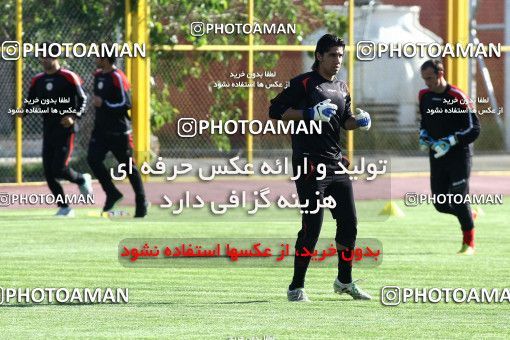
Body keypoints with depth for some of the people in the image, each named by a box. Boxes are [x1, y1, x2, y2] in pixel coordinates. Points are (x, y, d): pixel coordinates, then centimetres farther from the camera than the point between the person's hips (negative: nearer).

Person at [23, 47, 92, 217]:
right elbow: (31, 101, 16)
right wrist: (23, 111, -5)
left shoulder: (68, 77, -7)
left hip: (65, 129, -6)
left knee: (59, 169, -13)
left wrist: (74, 117, -21)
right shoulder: (38, 80, 11)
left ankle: (82, 179, 19)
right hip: (48, 131, 6)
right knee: (48, 171, 1)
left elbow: (83, 100, -6)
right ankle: (64, 208, 11)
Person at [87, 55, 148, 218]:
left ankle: (141, 202, 14)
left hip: (118, 131, -8)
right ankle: (112, 193, 2)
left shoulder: (118, 78, -15)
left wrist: (104, 104, -22)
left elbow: (125, 104, -20)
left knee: (129, 167, 2)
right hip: (100, 129, 8)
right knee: (93, 159, -10)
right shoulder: (98, 76, 11)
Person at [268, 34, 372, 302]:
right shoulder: (304, 83, -7)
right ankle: (296, 287, -1)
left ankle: (344, 281, 23)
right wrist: (310, 114, -19)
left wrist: (358, 121, 5)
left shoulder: (342, 88, 17)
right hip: (309, 164, -8)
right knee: (312, 226, -10)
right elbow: (275, 110, -11)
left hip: (336, 164, 8)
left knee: (349, 223, 8)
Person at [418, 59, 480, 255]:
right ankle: (470, 217, 31)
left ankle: (469, 242, 5)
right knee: (440, 204, 2)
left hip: (459, 155, -6)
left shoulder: (458, 97, -14)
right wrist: (423, 136, 3)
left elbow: (474, 129, -14)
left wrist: (450, 141, -23)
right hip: (437, 157, 6)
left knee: (458, 199, -10)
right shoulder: (424, 96, 7)